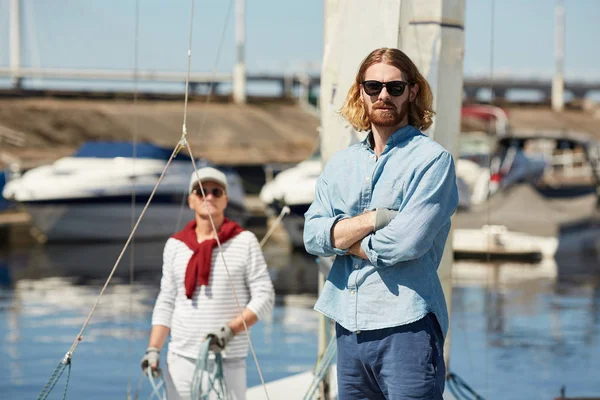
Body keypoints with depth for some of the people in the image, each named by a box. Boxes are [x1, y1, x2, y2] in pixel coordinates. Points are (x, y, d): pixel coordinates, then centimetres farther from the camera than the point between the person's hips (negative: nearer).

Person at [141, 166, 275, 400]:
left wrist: (229, 331, -16)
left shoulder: (244, 241, 2)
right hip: (181, 360, 3)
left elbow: (264, 298, -2)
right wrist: (153, 349, 1)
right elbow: (166, 303, 13)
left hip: (228, 361, -3)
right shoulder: (175, 245, 10)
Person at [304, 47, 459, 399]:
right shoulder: (341, 164, 16)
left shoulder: (432, 159, -3)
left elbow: (406, 242, -15)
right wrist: (377, 218, -11)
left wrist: (344, 238, 0)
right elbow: (313, 236, 3)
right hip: (349, 327, 6)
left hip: (406, 328, -6)